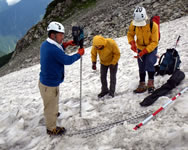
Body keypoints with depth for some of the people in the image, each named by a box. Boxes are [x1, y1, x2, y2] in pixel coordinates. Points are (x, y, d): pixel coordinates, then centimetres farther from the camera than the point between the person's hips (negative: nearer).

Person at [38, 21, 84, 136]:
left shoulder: (45, 44, -2)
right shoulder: (53, 50, -31)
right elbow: (68, 60, -22)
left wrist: (66, 44, 5)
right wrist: (79, 54, -6)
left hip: (44, 81, 9)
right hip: (50, 85, -9)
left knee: (52, 103, 35)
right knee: (51, 106, 12)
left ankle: (53, 113, 62)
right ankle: (51, 129, 33)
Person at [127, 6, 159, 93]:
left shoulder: (153, 25, -28)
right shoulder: (133, 24, -19)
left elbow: (154, 42, -24)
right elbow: (130, 34, 0)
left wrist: (144, 51, -32)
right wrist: (132, 43, -21)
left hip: (151, 48, -3)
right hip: (140, 48, 4)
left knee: (149, 62, -26)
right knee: (141, 67, 9)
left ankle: (151, 83, -14)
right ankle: (142, 85, 25)